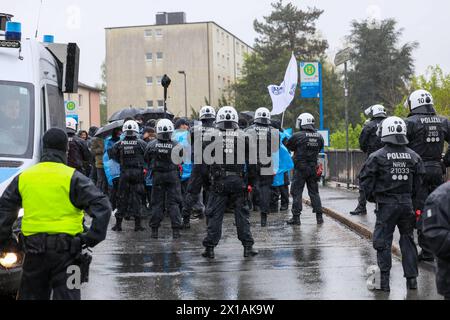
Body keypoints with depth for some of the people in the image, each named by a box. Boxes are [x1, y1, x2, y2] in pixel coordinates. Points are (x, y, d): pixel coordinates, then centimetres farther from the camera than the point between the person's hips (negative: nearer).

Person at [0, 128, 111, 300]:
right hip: (65, 252, -3)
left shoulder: (23, 178, 8)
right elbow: (102, 206, -13)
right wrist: (93, 236, -8)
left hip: (34, 252, 3)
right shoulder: (73, 178, -5)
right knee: (66, 295, -2)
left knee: (31, 294, 15)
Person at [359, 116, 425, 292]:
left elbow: (366, 180, -7)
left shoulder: (377, 157, -9)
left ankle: (384, 280, 1)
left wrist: (372, 197, 8)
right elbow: (420, 184, 7)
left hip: (386, 204, -4)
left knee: (383, 241, 3)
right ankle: (412, 278, 16)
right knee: (408, 240, 14)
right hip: (407, 203, 4)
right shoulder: (414, 156, 3)